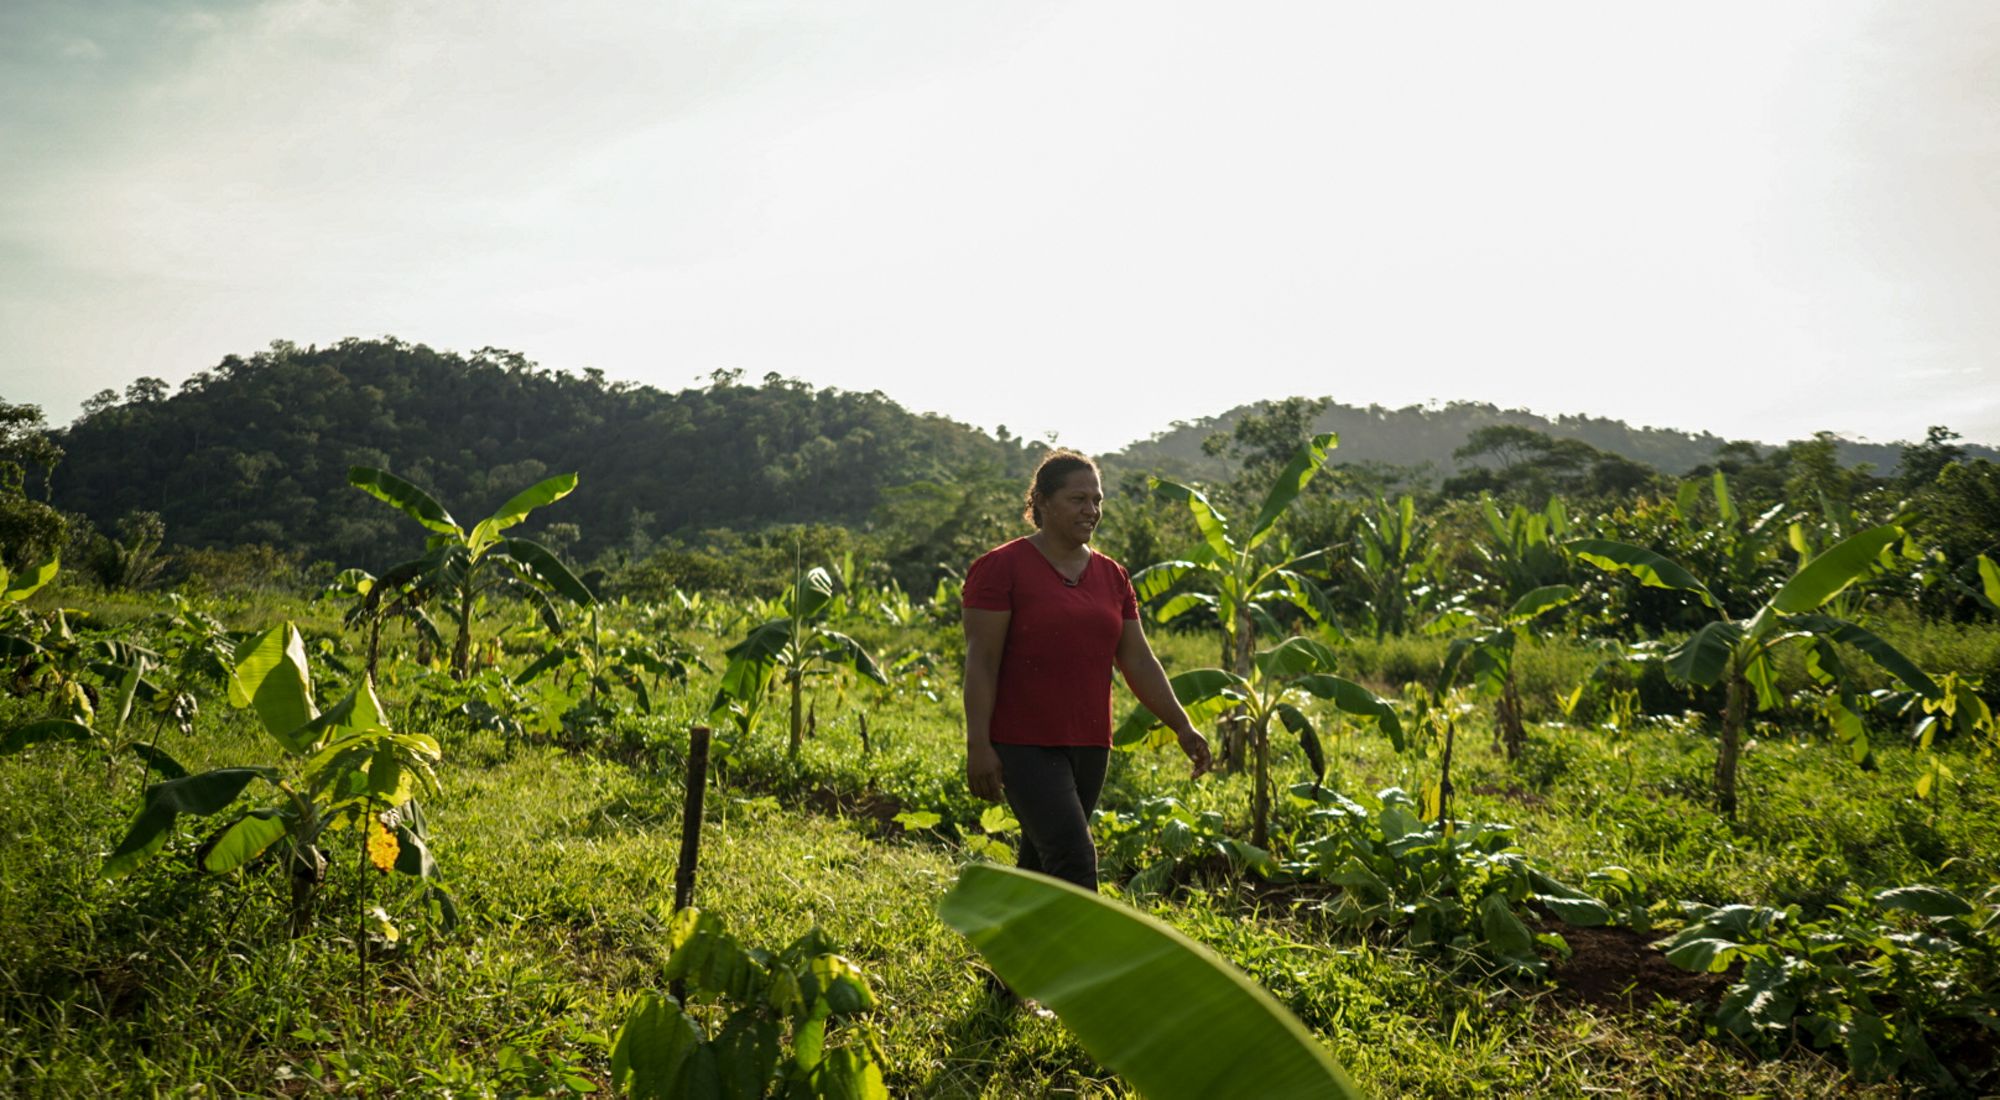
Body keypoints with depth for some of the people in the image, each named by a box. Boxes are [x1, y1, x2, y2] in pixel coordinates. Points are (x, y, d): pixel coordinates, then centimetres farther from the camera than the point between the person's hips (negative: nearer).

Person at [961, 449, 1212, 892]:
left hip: (1087, 745, 6)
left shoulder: (1112, 576, 11)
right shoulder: (1001, 567, -8)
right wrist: (978, 746, -16)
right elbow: (980, 662, -11)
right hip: (1023, 744, -6)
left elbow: (1139, 662, 11)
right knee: (1074, 858, -15)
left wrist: (1183, 727, 2)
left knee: (1040, 863, 13)